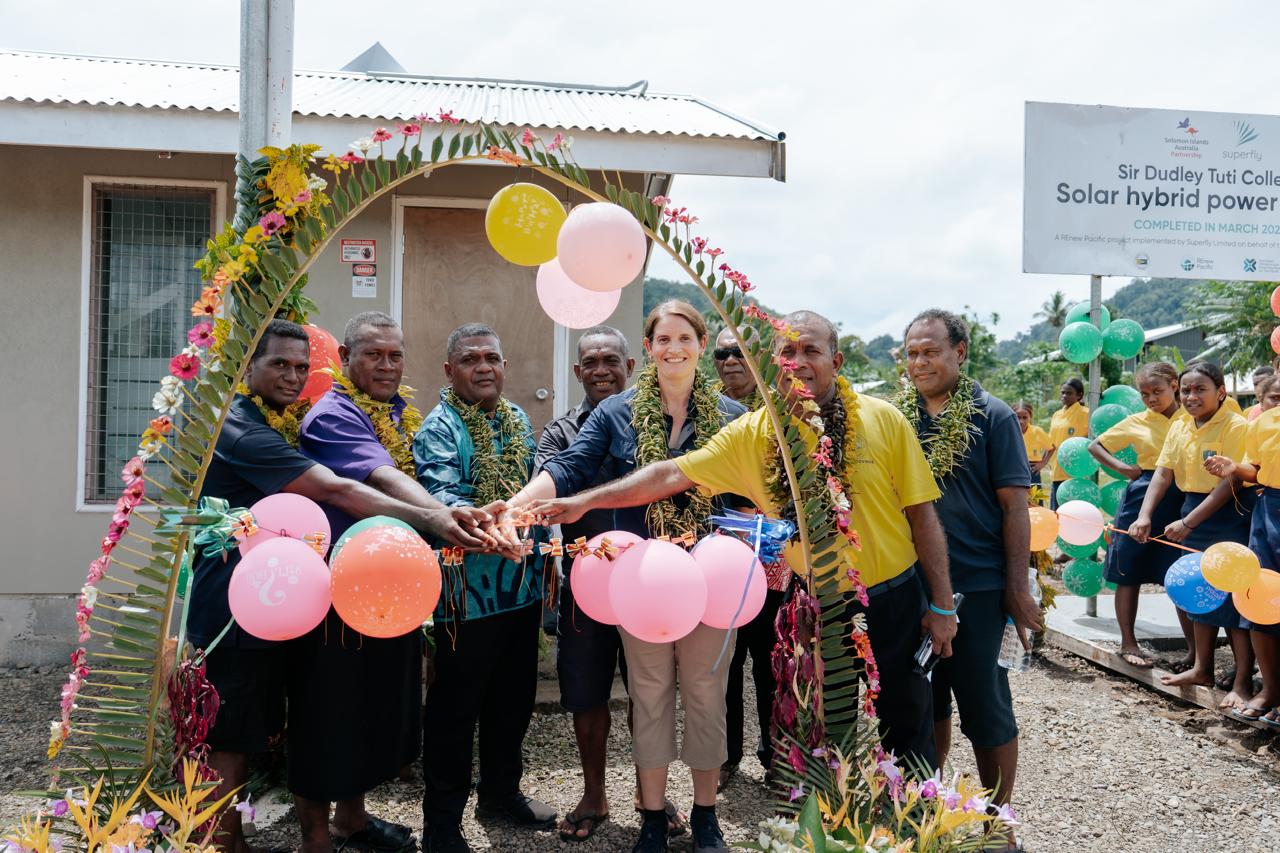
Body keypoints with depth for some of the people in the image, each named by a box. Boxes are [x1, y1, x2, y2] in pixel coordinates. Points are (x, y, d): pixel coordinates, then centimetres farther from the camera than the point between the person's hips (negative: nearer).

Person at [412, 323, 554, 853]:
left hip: (523, 585, 7)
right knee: (456, 707, 4)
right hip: (468, 589, -7)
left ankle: (501, 790, 39)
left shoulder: (519, 421, 11)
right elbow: (439, 494, -27)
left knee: (514, 699, 19)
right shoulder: (439, 427, -11)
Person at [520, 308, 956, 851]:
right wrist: (586, 501, -19)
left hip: (894, 600, -1)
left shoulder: (883, 420, -11)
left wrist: (942, 606, -4)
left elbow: (922, 514, -6)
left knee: (909, 728, 13)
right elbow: (670, 475, -11)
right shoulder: (752, 434, -8)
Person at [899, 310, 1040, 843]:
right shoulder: (897, 416, 4)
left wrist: (1018, 588, -12)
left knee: (986, 708, 5)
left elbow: (1015, 505, -8)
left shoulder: (992, 417, -6)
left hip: (978, 587, -4)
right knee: (928, 702, 17)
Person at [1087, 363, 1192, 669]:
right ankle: (1128, 643, 16)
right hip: (1142, 497, 1)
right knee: (1130, 574, 5)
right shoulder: (1136, 422, 5)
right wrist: (1121, 468, -1)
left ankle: (1195, 647, 12)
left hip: (1182, 500, 0)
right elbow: (1094, 446, 12)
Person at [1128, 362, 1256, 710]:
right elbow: (1163, 474, 3)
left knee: (1234, 596, -4)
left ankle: (1243, 682, 5)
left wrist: (1187, 523, -24)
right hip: (1192, 511, 8)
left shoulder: (1236, 426, -16)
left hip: (1229, 515, -7)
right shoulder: (1178, 428, 6)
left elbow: (1231, 482, -21)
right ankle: (1202, 668, 29)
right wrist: (1145, 517, -11)